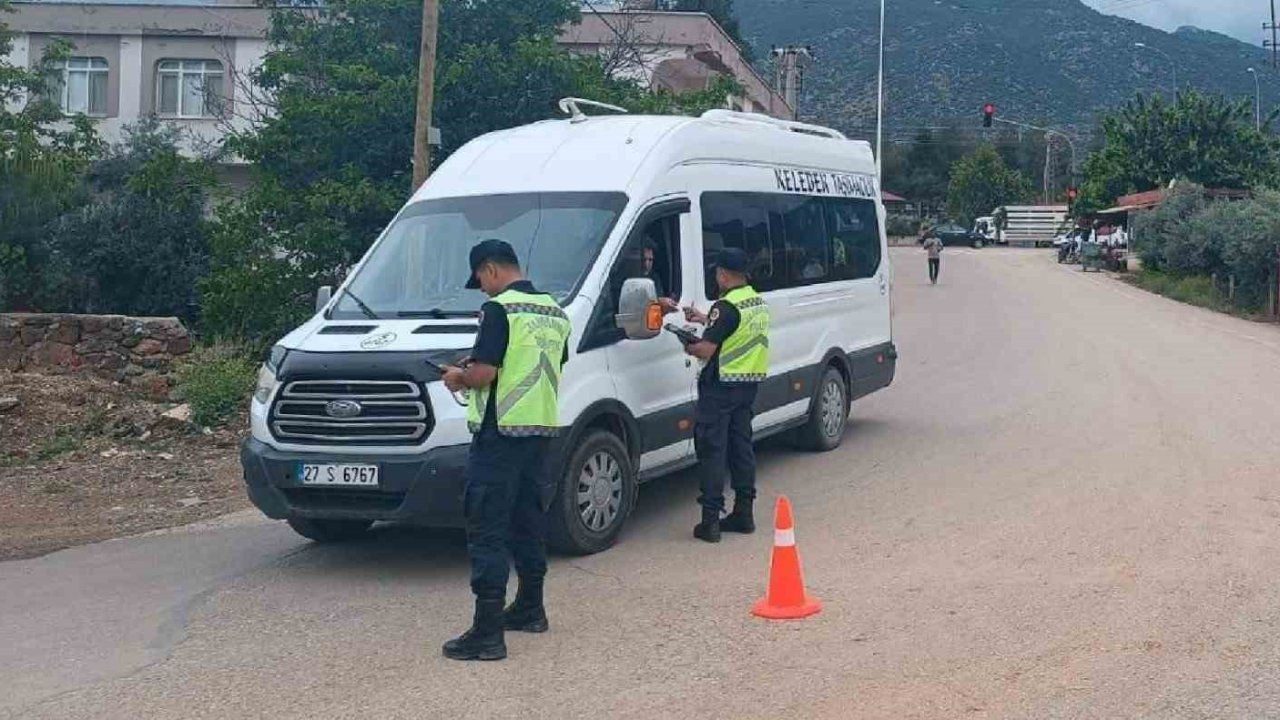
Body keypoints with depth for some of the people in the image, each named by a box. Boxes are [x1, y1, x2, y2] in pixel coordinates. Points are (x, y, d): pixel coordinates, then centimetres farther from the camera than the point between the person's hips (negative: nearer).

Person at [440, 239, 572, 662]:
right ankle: (529, 608, 32)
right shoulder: (554, 311, 13)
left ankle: (487, 633, -9)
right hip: (541, 429, 9)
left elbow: (483, 374, -20)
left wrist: (458, 378, 2)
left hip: (501, 433, -9)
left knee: (487, 531, -7)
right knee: (528, 519, 20)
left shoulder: (500, 310, -13)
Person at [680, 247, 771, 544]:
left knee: (712, 450, -3)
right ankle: (744, 513, 21)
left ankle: (711, 521, -4)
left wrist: (687, 346, -1)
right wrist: (706, 320, 22)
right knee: (741, 446, 16)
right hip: (750, 383, 8)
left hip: (721, 386, -8)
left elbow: (705, 350, -21)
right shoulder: (758, 302, 9)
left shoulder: (726, 306, -18)